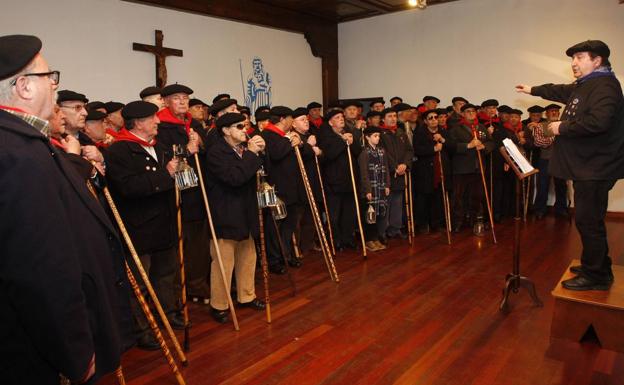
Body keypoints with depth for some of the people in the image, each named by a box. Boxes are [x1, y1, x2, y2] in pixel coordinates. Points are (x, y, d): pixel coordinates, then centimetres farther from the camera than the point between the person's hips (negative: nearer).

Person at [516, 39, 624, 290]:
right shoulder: (585, 85, 16)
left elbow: (598, 121, -29)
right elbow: (562, 91, 36)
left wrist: (563, 127, -17)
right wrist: (533, 90, 46)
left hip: (595, 168, -10)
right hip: (586, 166, 10)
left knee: (588, 222, -6)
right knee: (588, 220, 16)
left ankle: (595, 277, 5)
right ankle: (598, 268, 29)